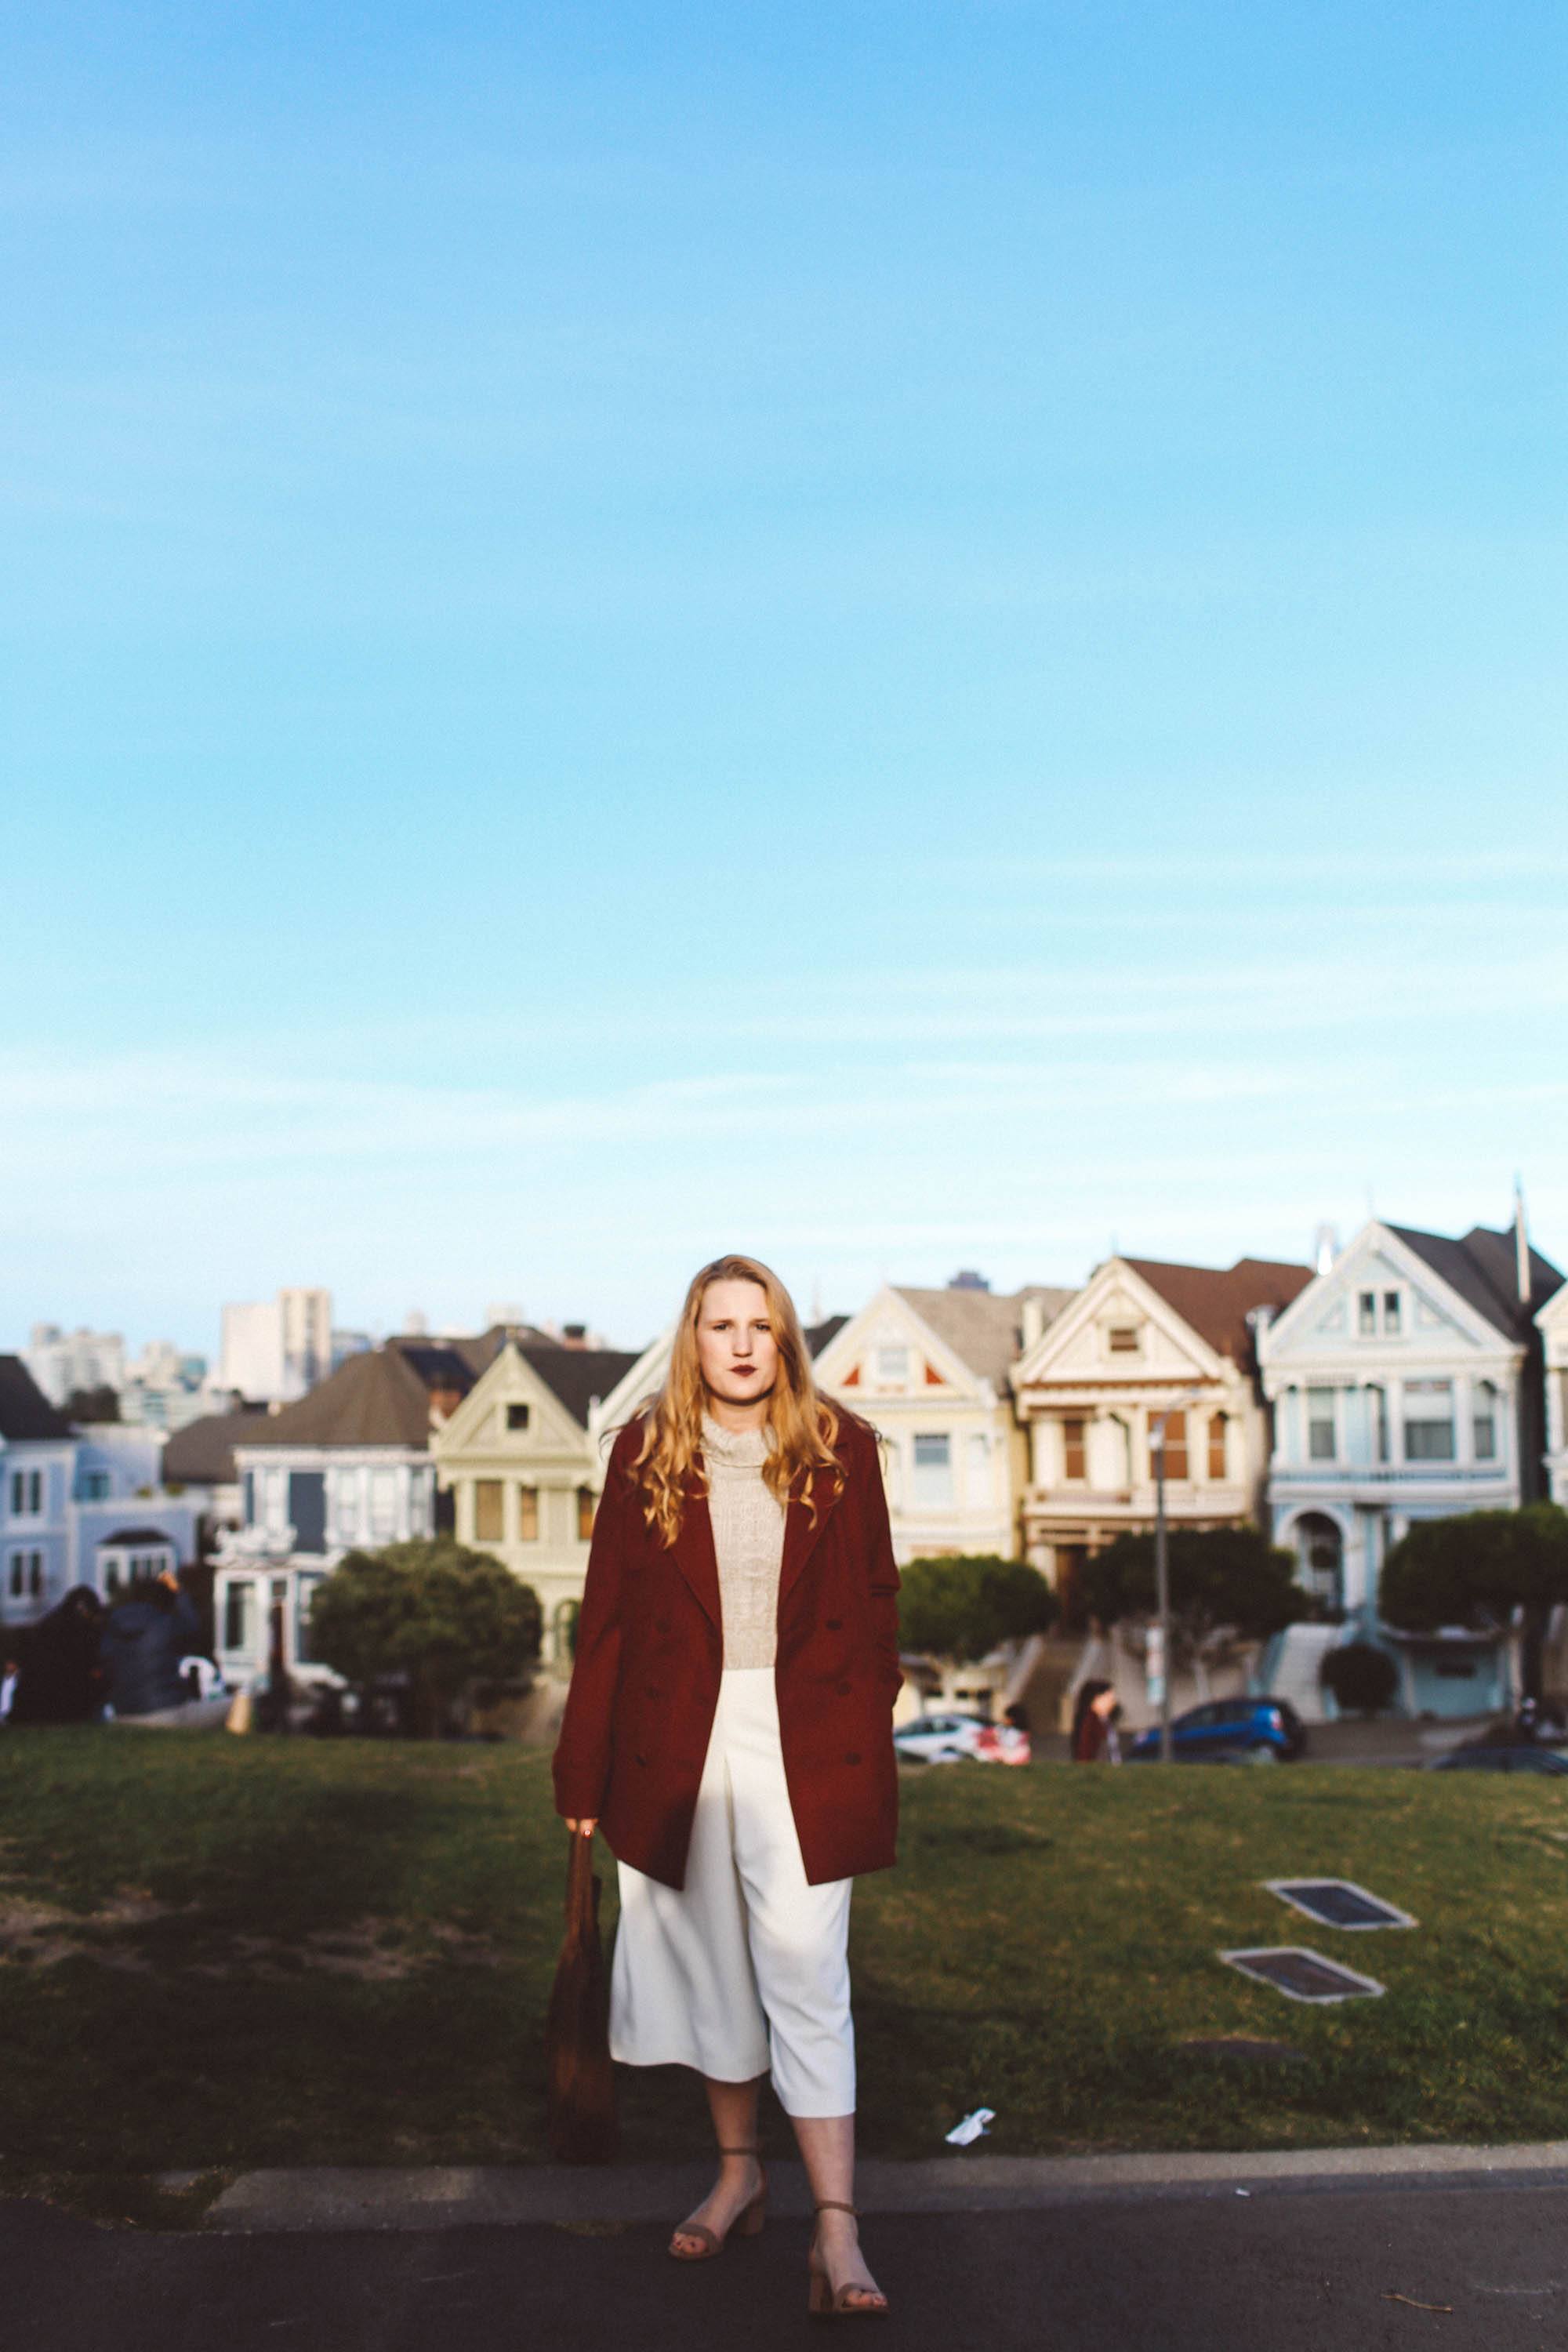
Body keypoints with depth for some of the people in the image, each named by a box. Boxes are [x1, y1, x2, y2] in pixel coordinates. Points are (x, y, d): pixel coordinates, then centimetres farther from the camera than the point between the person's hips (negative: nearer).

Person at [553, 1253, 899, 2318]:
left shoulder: (840, 1448, 2)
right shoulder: (646, 1452, 2)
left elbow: (872, 1607, 4)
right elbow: (608, 1616, 4)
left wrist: (870, 1751, -2)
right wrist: (584, 1769, 2)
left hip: (802, 1743, -2)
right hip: (679, 1742, 2)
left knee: (805, 1971, -8)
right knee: (711, 1963, 13)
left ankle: (838, 2236, -8)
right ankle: (739, 2171, 32)